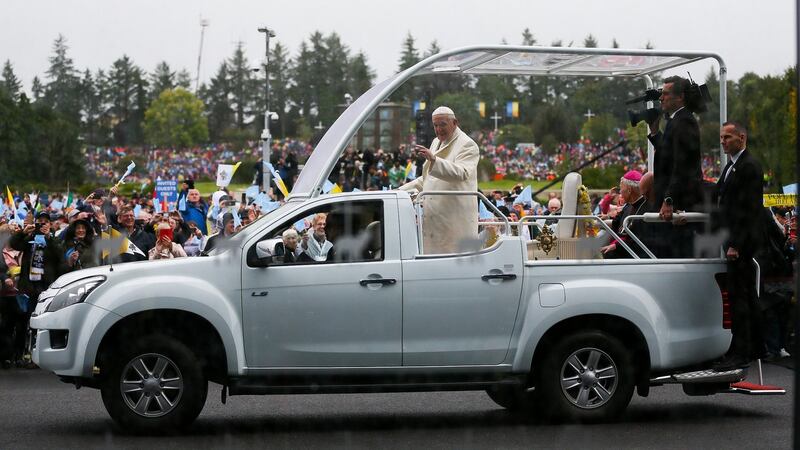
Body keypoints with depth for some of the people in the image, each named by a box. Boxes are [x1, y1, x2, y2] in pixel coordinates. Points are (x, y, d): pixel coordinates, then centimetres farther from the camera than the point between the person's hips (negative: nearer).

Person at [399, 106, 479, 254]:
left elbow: (461, 173, -26)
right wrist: (402, 190, 22)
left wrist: (433, 159, -38)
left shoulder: (467, 145, -6)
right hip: (434, 218, 8)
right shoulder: (436, 143, 20)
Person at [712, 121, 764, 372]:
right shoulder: (731, 166, 19)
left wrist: (735, 244, -21)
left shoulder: (749, 166, -13)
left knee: (738, 295, -11)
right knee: (747, 294, 15)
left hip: (742, 240, -10)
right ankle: (755, 347, 23)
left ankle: (740, 353, -10)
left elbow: (749, 209, -18)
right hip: (734, 240, 10)